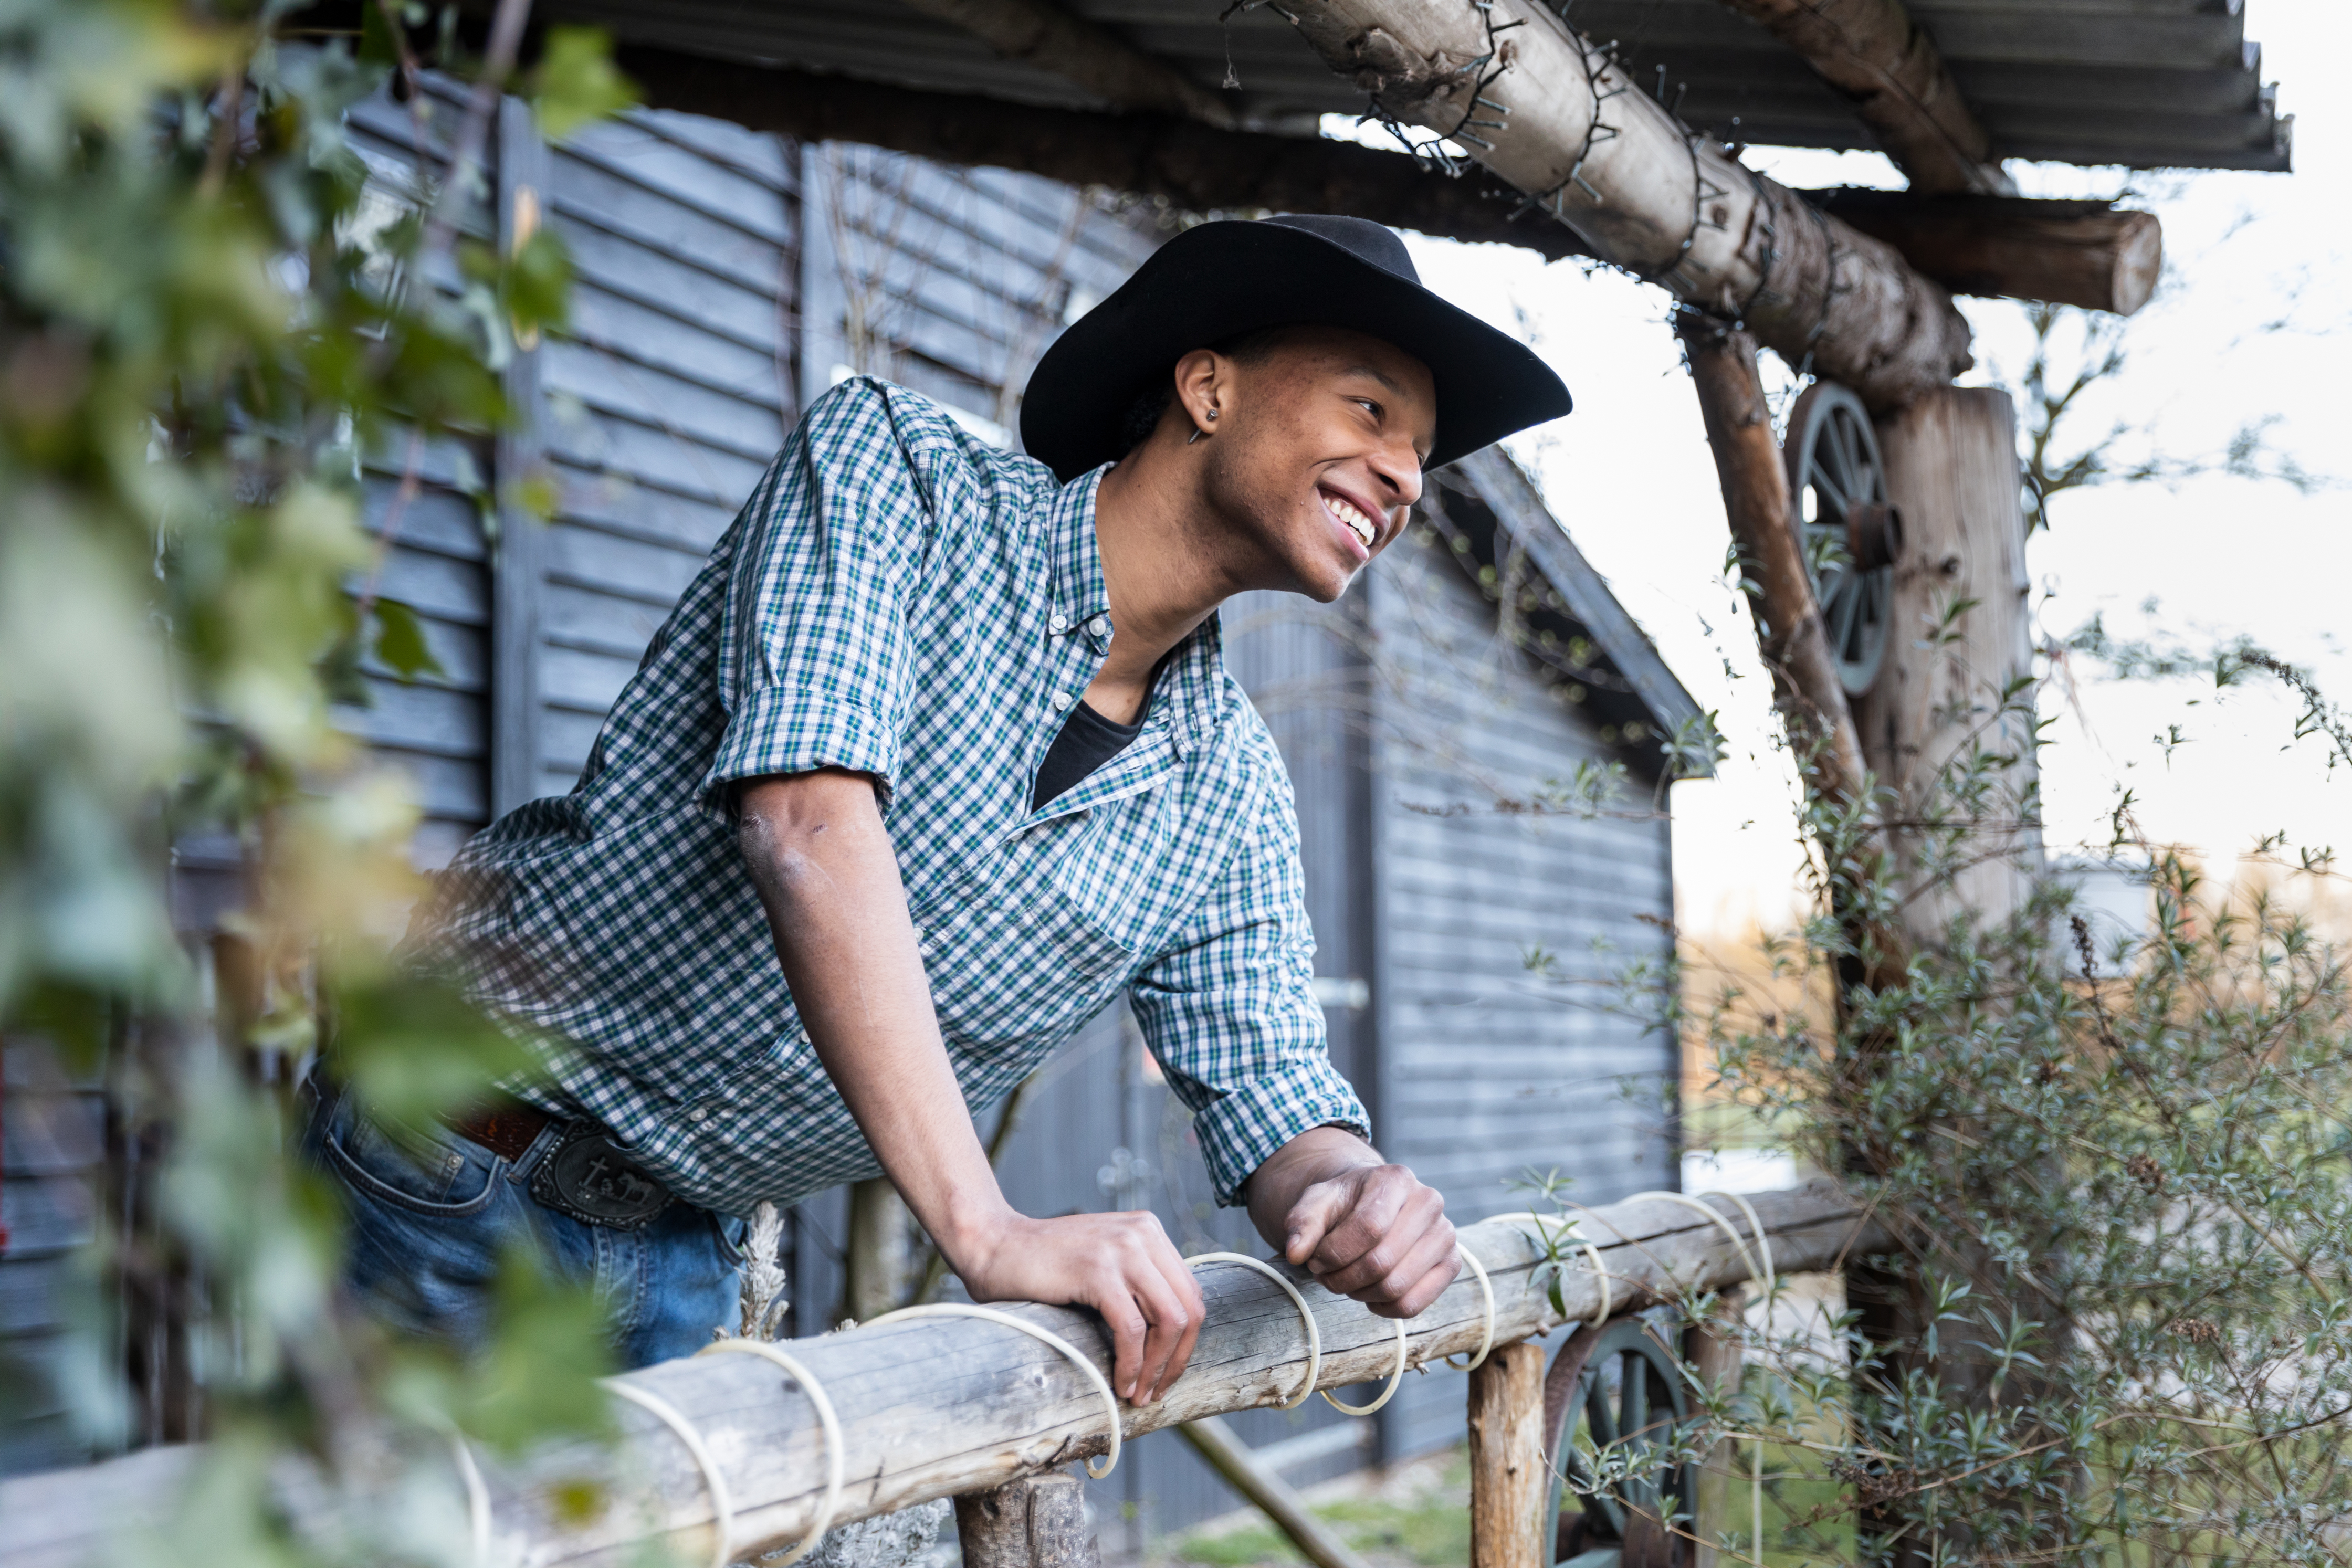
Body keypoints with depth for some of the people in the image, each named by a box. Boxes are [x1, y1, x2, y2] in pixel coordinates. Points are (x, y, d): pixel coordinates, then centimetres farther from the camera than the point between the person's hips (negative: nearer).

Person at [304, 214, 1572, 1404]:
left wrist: (1350, 1193, -26)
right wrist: (989, 1232, -38)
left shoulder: (1228, 799, 2)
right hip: (451, 1183, -5)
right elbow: (806, 817, -29)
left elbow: (1266, 1089, 2)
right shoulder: (895, 469, -15)